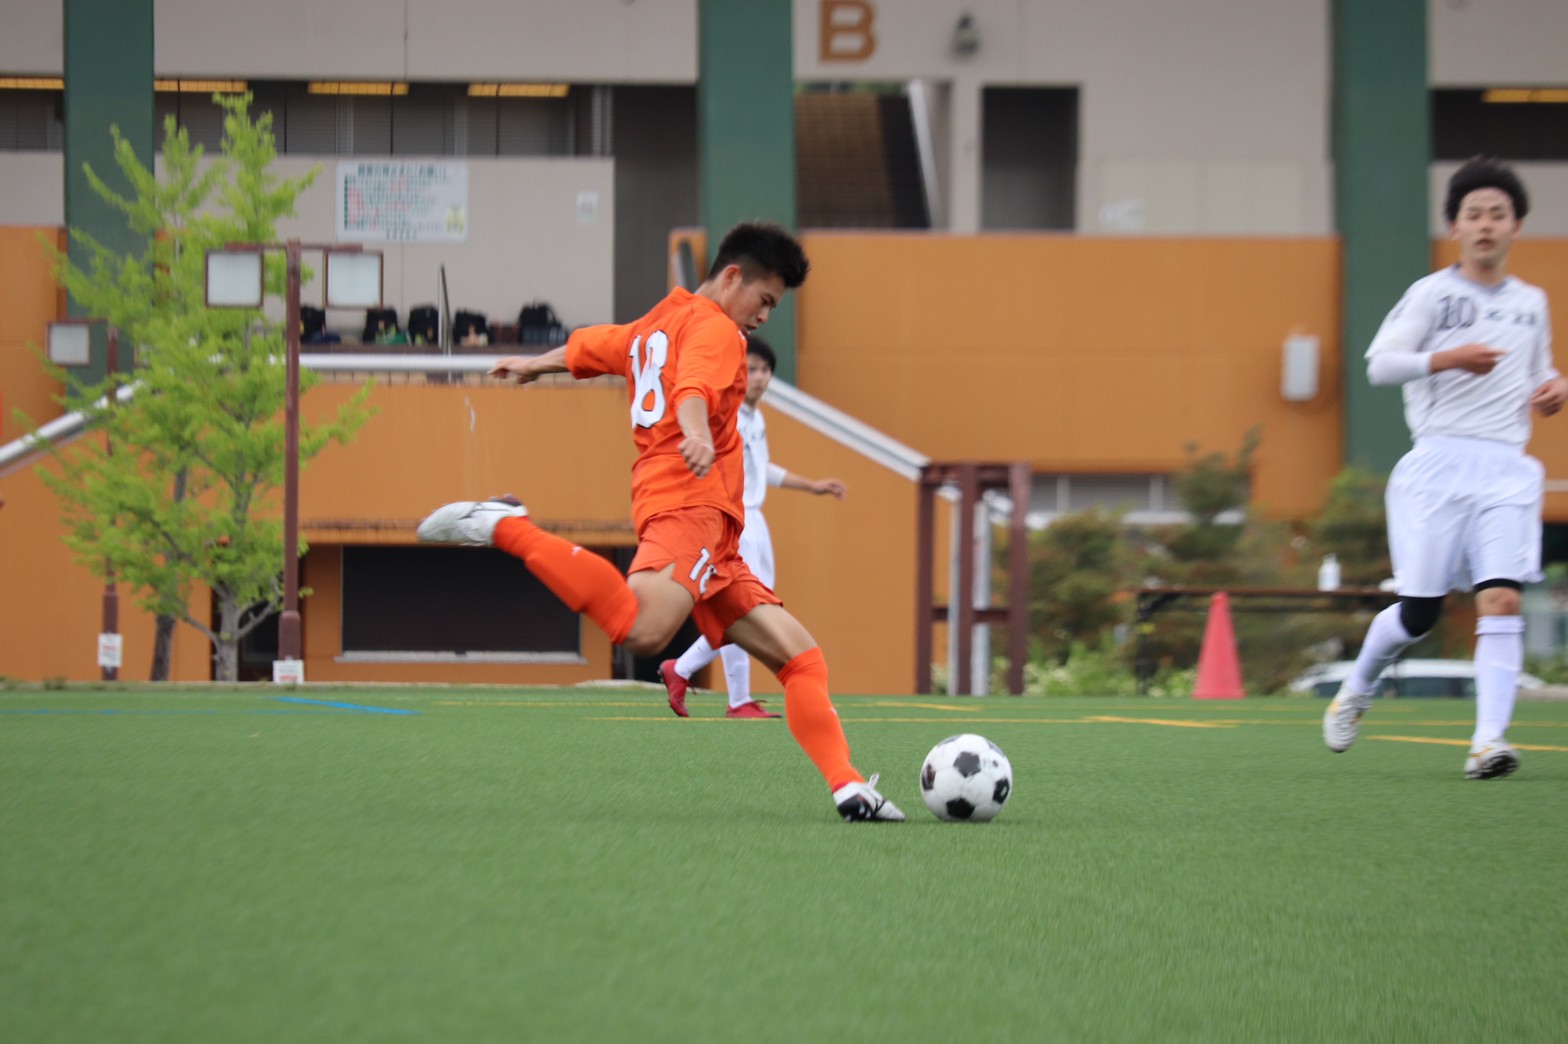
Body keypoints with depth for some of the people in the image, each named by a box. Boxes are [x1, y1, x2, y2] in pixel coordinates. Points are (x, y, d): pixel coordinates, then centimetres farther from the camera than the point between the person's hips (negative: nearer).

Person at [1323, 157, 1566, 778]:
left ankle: (1489, 739, -22)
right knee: (1419, 610, -2)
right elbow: (1380, 364, -6)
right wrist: (1448, 357, -20)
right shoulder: (1432, 294, 3)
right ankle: (1357, 691, 27)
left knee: (1502, 599, -16)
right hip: (1439, 464, -3)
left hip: (1508, 470, 3)